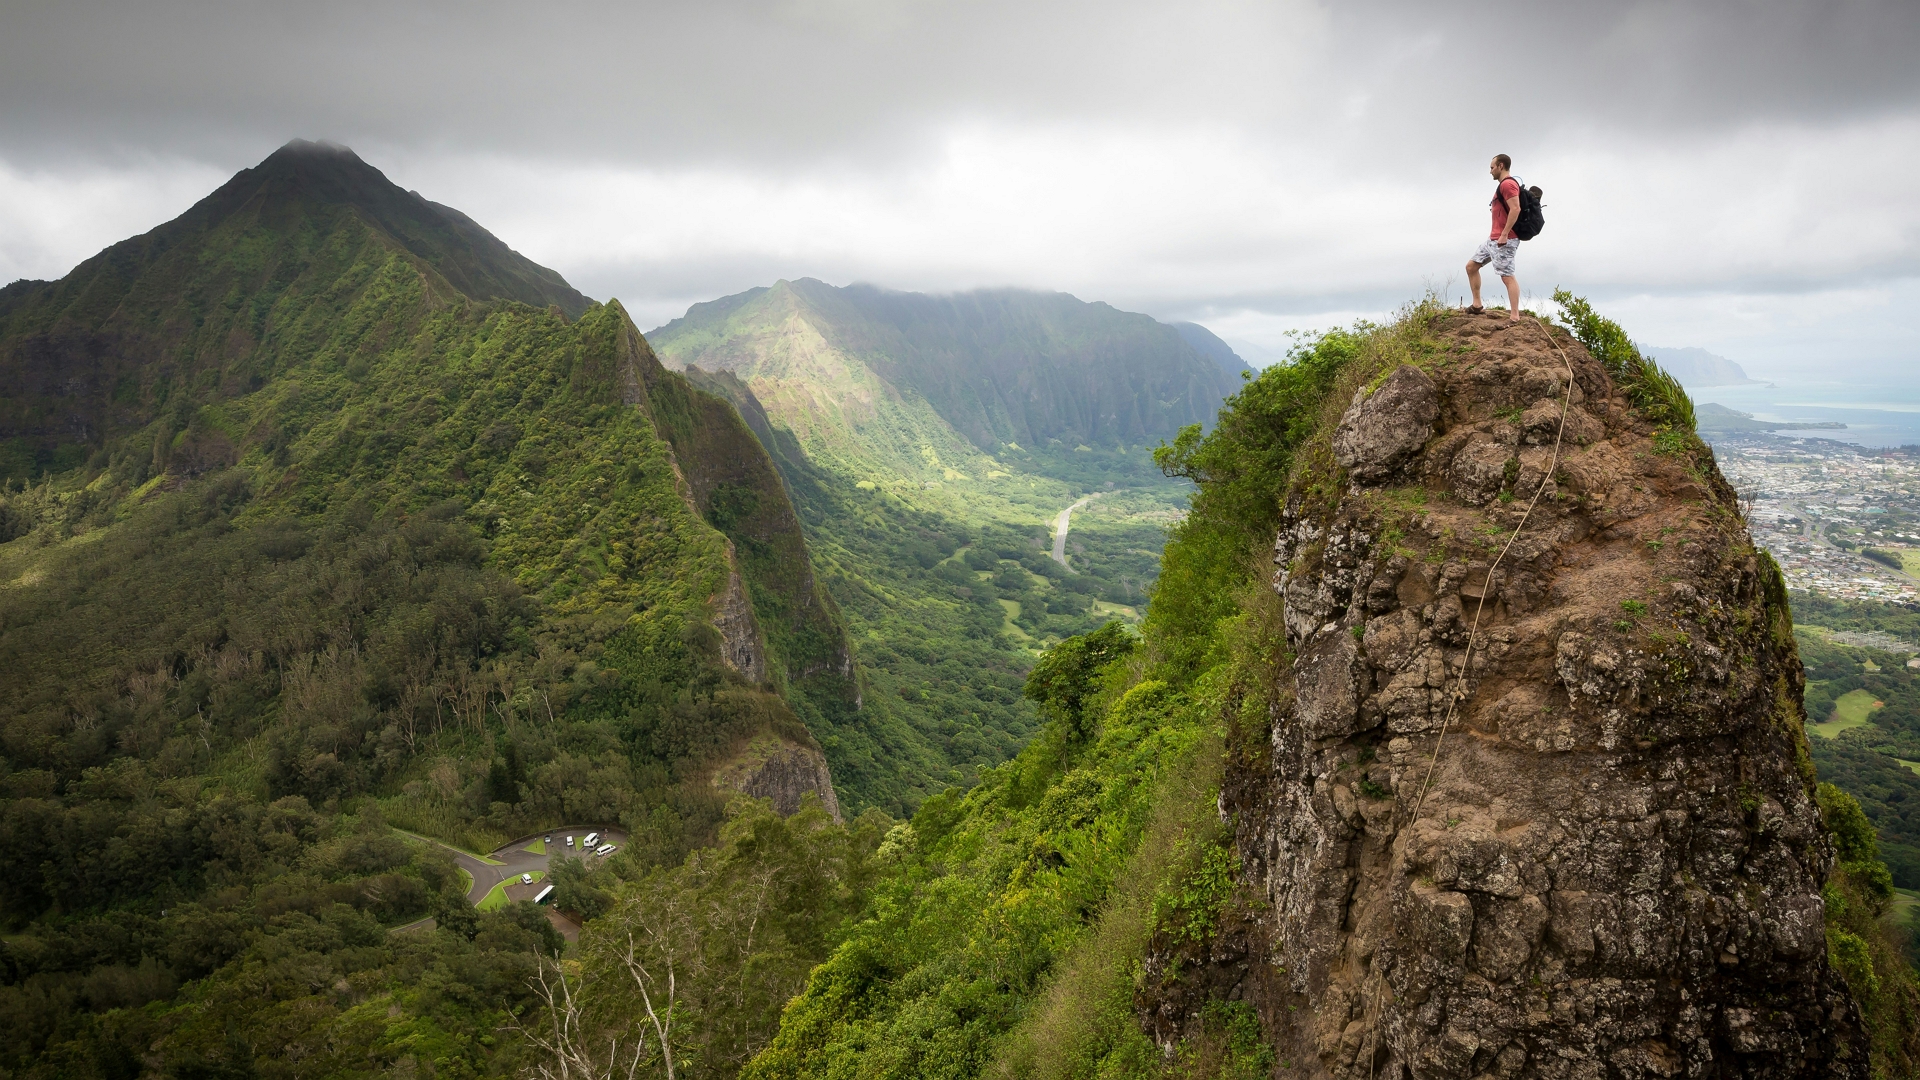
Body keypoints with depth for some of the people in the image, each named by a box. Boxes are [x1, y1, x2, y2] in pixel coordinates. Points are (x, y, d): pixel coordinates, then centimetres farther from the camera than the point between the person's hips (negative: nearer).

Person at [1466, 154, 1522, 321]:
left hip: (1504, 240, -11)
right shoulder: (1505, 185, 20)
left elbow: (1516, 209, -25)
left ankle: (1515, 316, -18)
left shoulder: (1507, 184, -13)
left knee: (1507, 276, -14)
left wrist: (1504, 234, -27)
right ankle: (1477, 305, 17)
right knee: (1471, 266, 14)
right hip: (1494, 238, 11)